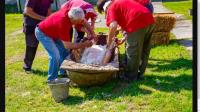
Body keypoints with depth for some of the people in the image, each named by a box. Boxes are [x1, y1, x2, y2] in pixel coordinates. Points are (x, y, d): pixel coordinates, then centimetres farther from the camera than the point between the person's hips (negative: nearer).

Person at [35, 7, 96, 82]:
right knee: (55, 56, -20)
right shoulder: (63, 23, -39)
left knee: (64, 51, 10)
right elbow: (67, 45, -34)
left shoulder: (71, 13, -18)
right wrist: (84, 45, -28)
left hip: (53, 33, 9)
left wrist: (93, 34, -5)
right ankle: (51, 79, -5)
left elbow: (84, 22, 3)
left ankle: (63, 73, 23)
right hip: (42, 33, -9)